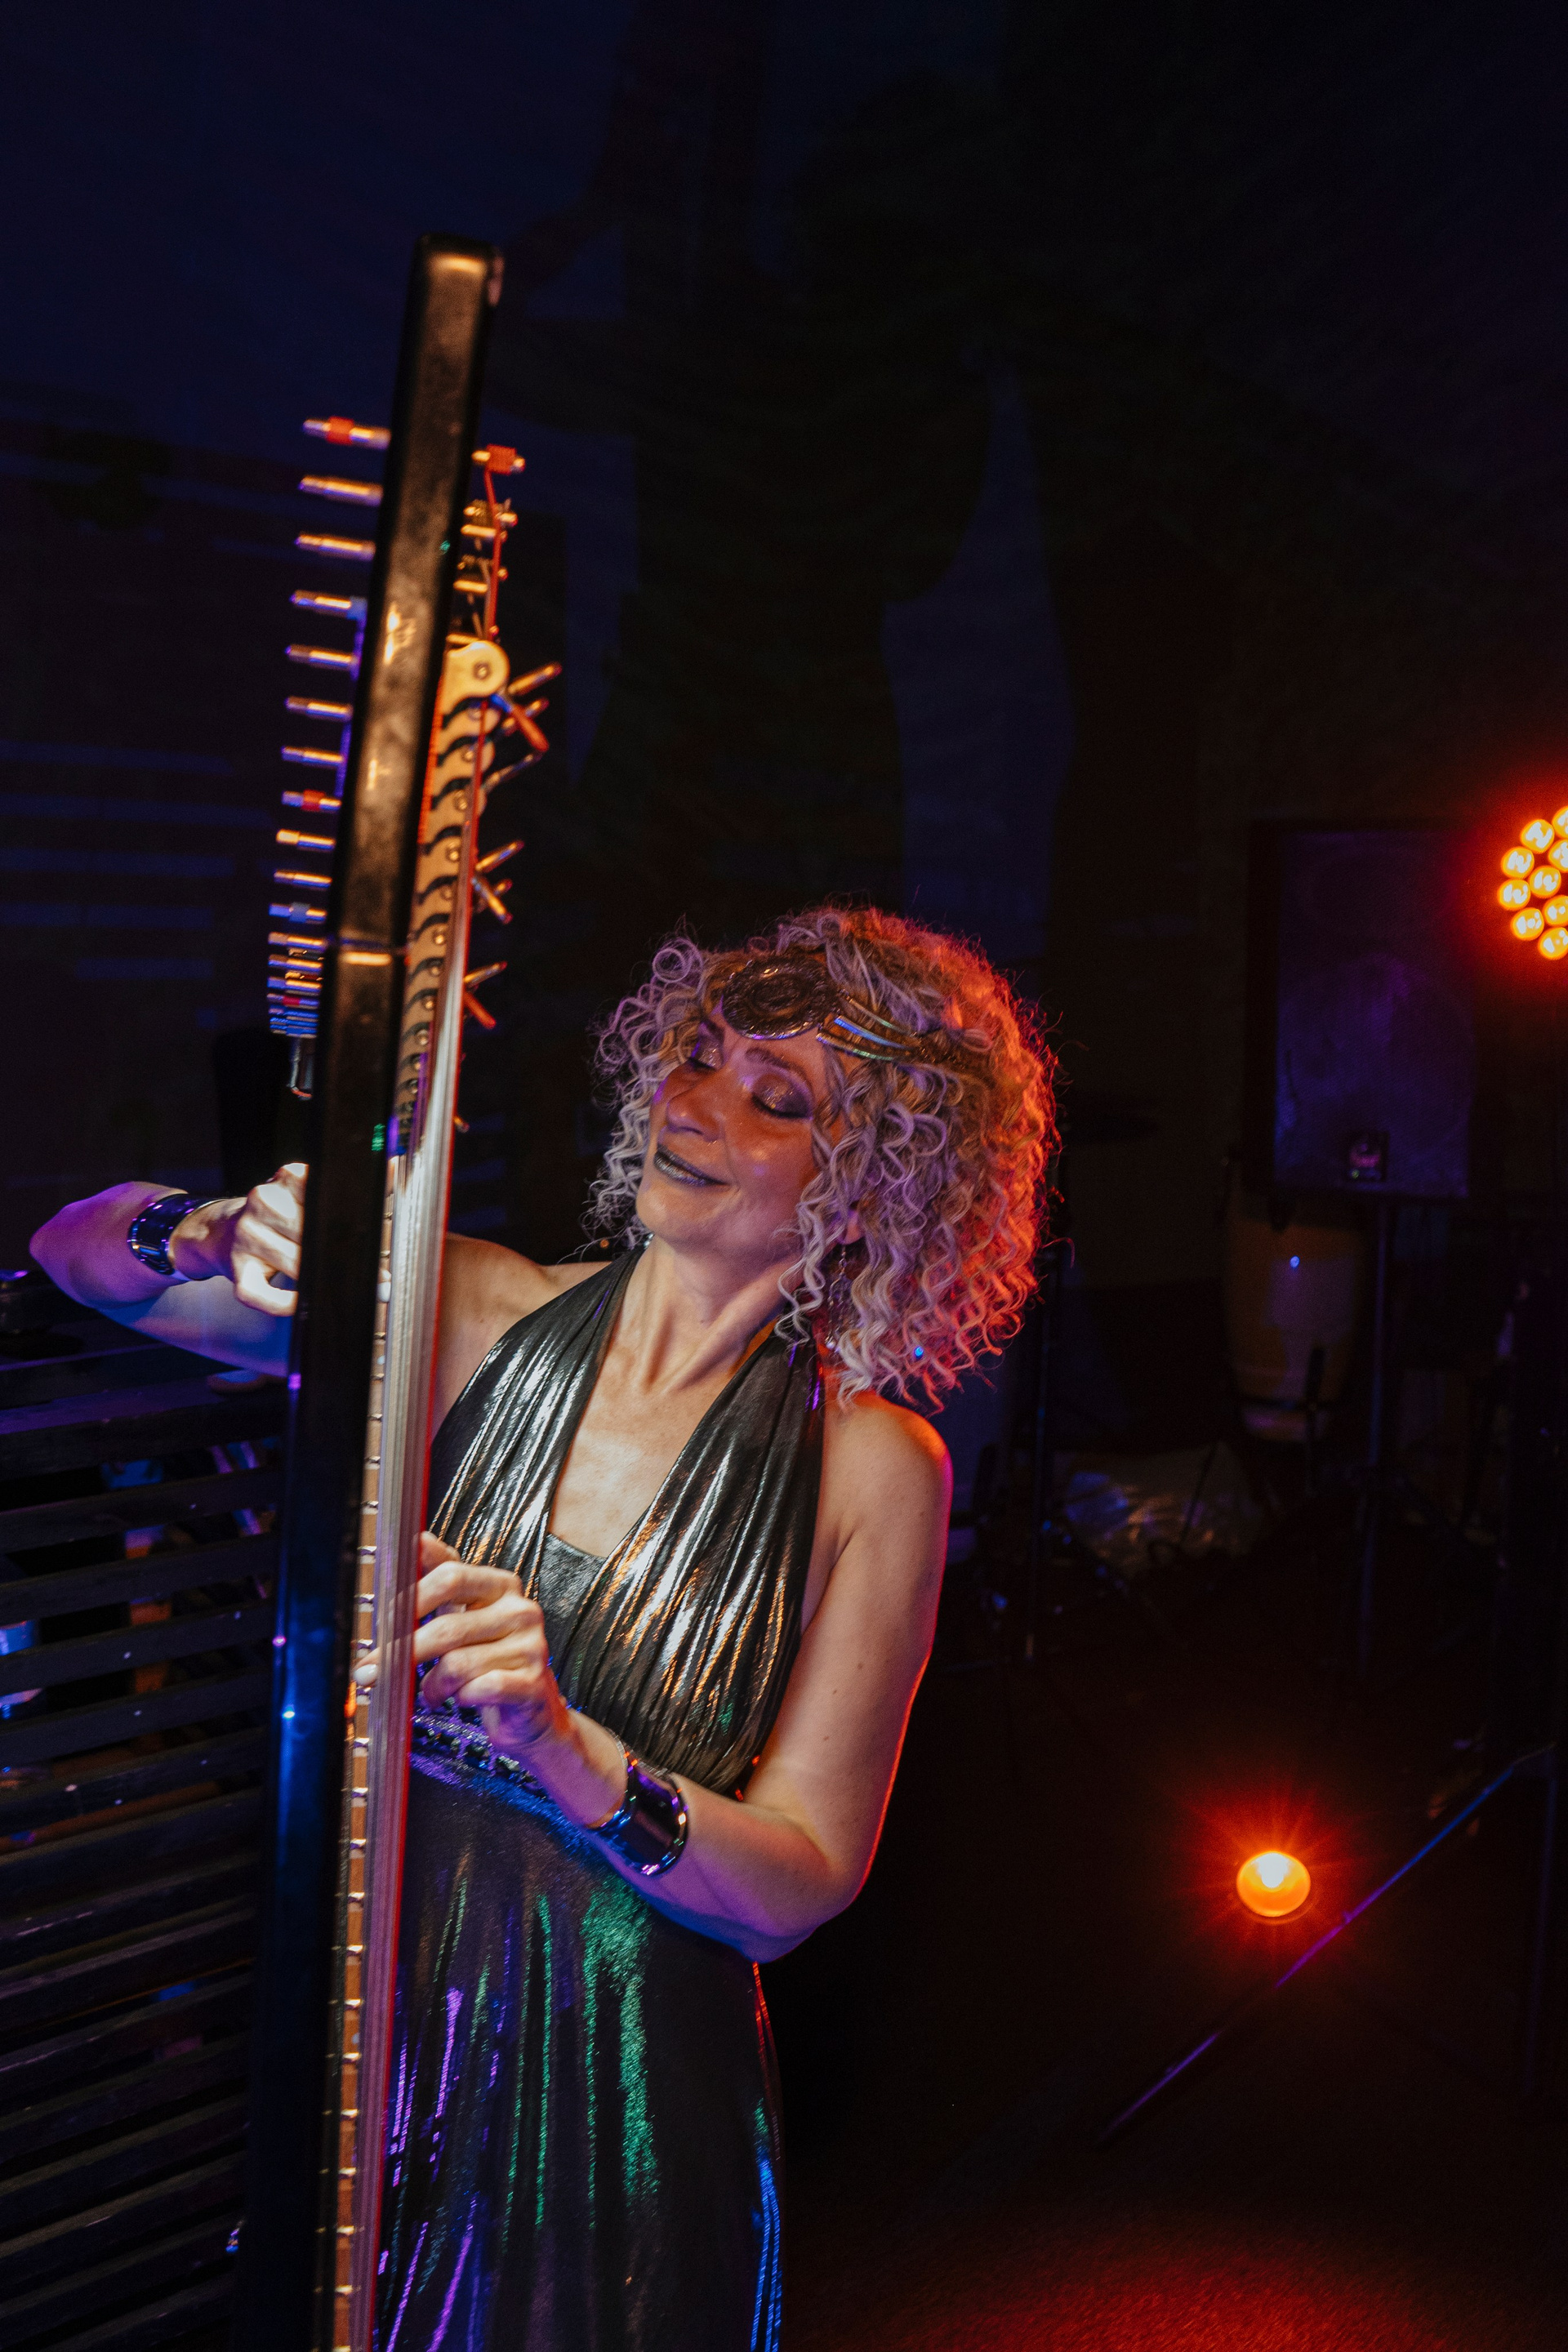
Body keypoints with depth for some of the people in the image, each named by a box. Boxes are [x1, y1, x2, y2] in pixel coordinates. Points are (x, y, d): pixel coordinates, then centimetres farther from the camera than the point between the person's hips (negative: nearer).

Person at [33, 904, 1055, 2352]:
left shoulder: (875, 1465, -12)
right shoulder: (471, 1314, -7)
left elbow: (798, 1883, -13)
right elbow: (78, 1252, -4)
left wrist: (564, 1753, -31)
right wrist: (216, 1241, -26)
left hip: (629, 2111, -1)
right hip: (373, 2039, 2)